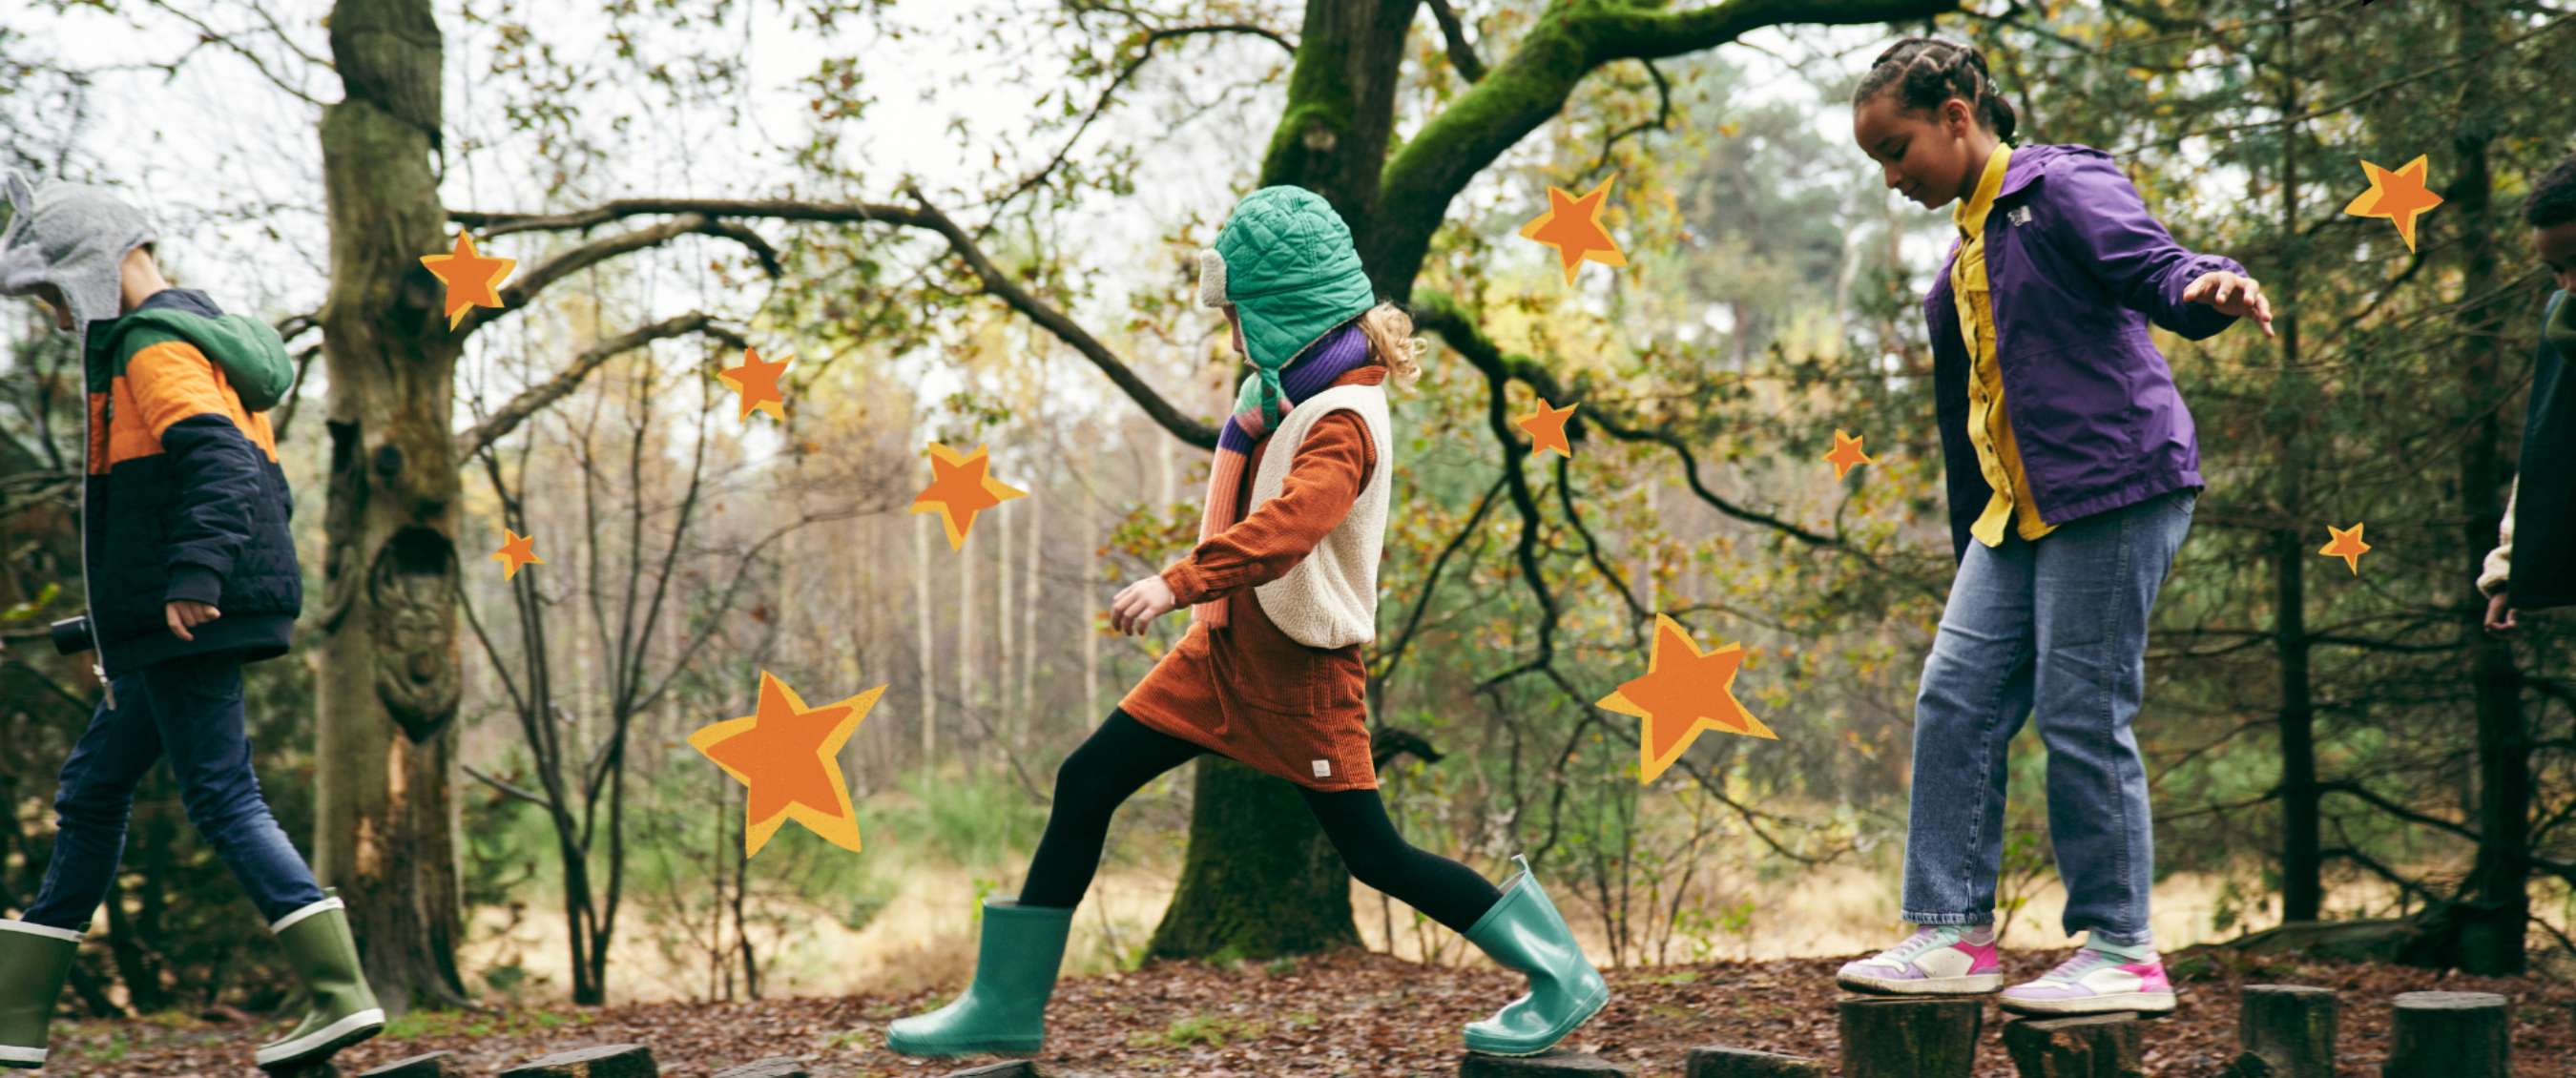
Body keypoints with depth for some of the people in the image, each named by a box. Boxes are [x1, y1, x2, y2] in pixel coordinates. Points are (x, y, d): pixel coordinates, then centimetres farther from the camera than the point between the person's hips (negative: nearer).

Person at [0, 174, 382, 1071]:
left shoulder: (154, 347, -8)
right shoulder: (205, 346, 22)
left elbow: (218, 462, -25)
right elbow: (260, 486, 25)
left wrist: (193, 575, -34)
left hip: (188, 623, -11)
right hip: (175, 630, 11)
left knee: (223, 798, -11)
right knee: (92, 790, 14)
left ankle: (341, 993, -14)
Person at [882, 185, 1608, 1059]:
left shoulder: (1342, 422, -22)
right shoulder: (1288, 389, 7)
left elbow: (1287, 524, -41)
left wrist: (1177, 584, -52)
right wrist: (1248, 418, 8)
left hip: (1297, 673, -9)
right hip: (1227, 646, 9)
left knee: (1374, 855, -2)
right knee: (1084, 785, 3)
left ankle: (1565, 979, 15)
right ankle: (1006, 1005, 11)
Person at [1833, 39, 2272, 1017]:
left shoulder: (2065, 189, -4)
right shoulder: (1961, 262, 21)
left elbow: (2155, 267, -20)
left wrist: (2208, 286, -44)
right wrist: (1965, 549, 26)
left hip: (2112, 492, -9)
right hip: (2015, 512, 9)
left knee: (2082, 718, -7)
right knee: (1954, 700, 2)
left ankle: (2121, 954, 3)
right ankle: (1953, 934, 6)